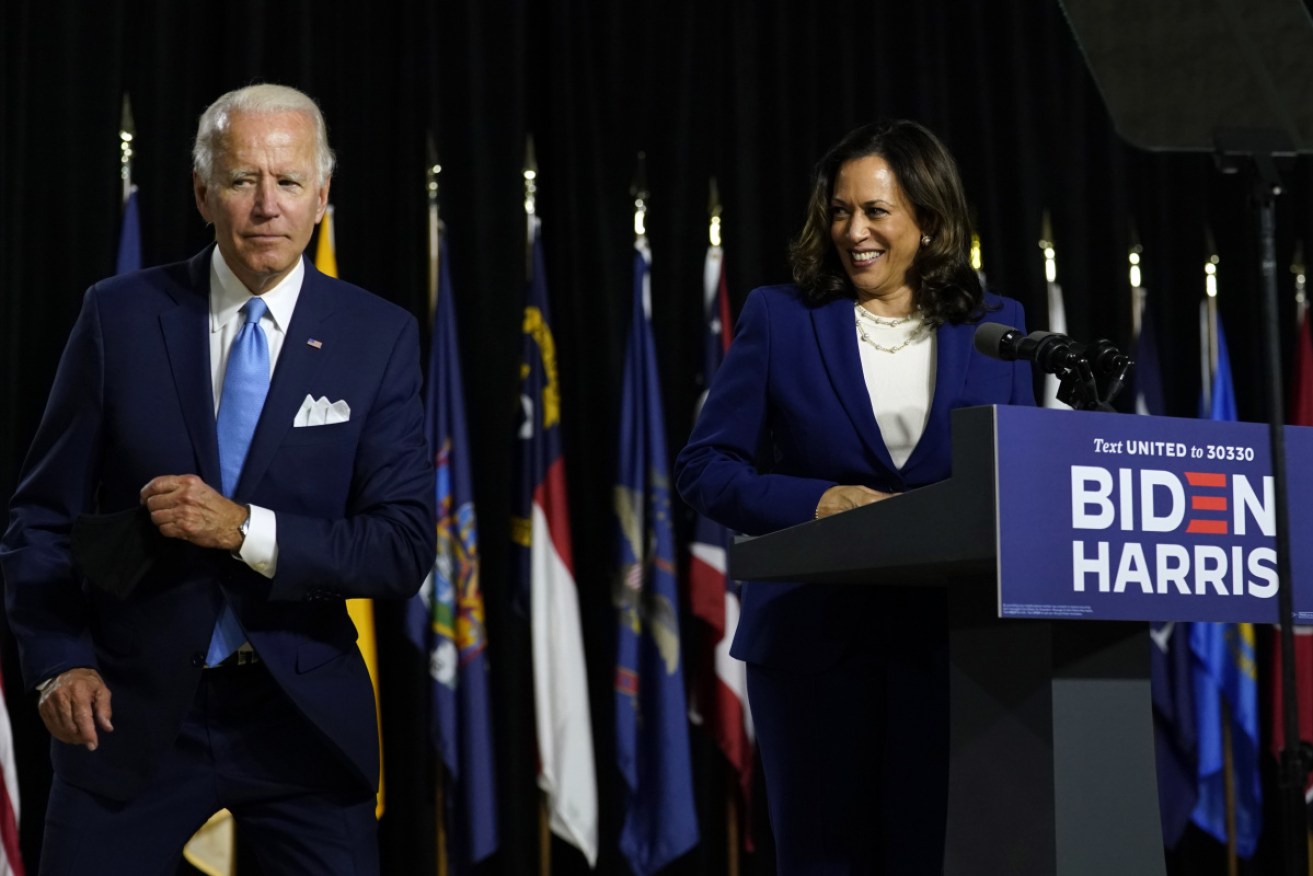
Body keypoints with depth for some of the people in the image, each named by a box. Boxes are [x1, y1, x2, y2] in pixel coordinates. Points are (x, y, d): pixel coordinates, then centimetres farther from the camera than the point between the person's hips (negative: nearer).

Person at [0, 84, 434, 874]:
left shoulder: (380, 337, -3)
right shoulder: (121, 316, -2)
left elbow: (406, 547, -9)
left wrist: (244, 529, -21)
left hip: (303, 712, 0)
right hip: (132, 708, 0)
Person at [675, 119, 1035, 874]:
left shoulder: (994, 328, 8)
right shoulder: (781, 318, 4)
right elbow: (705, 467, 2)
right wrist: (817, 500, -14)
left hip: (950, 641, 1)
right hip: (812, 640, -1)